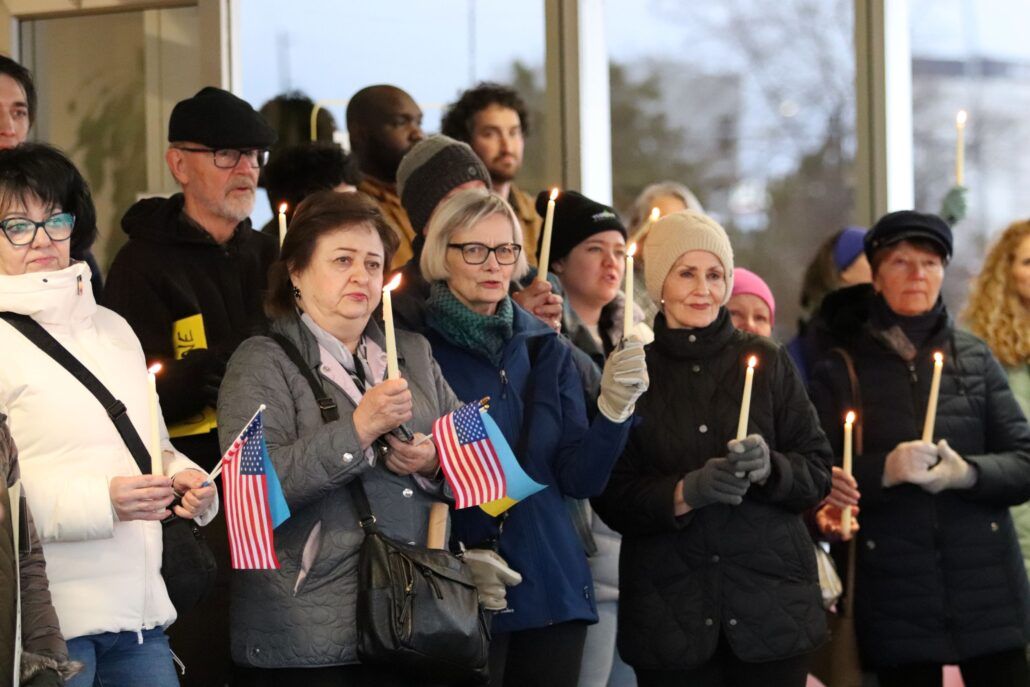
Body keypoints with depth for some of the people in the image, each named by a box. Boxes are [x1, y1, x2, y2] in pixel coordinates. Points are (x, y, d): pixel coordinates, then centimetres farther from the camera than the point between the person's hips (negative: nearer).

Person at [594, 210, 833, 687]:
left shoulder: (765, 361, 8)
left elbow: (818, 473, 6)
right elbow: (612, 498, -1)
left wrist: (768, 467, -15)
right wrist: (687, 491, -19)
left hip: (770, 606, 1)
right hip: (670, 611, -1)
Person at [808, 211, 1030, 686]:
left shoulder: (974, 357, 5)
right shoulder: (841, 372, 3)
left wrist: (966, 473, -17)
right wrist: (885, 470, -20)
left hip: (987, 590, 1)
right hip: (896, 602, -1)